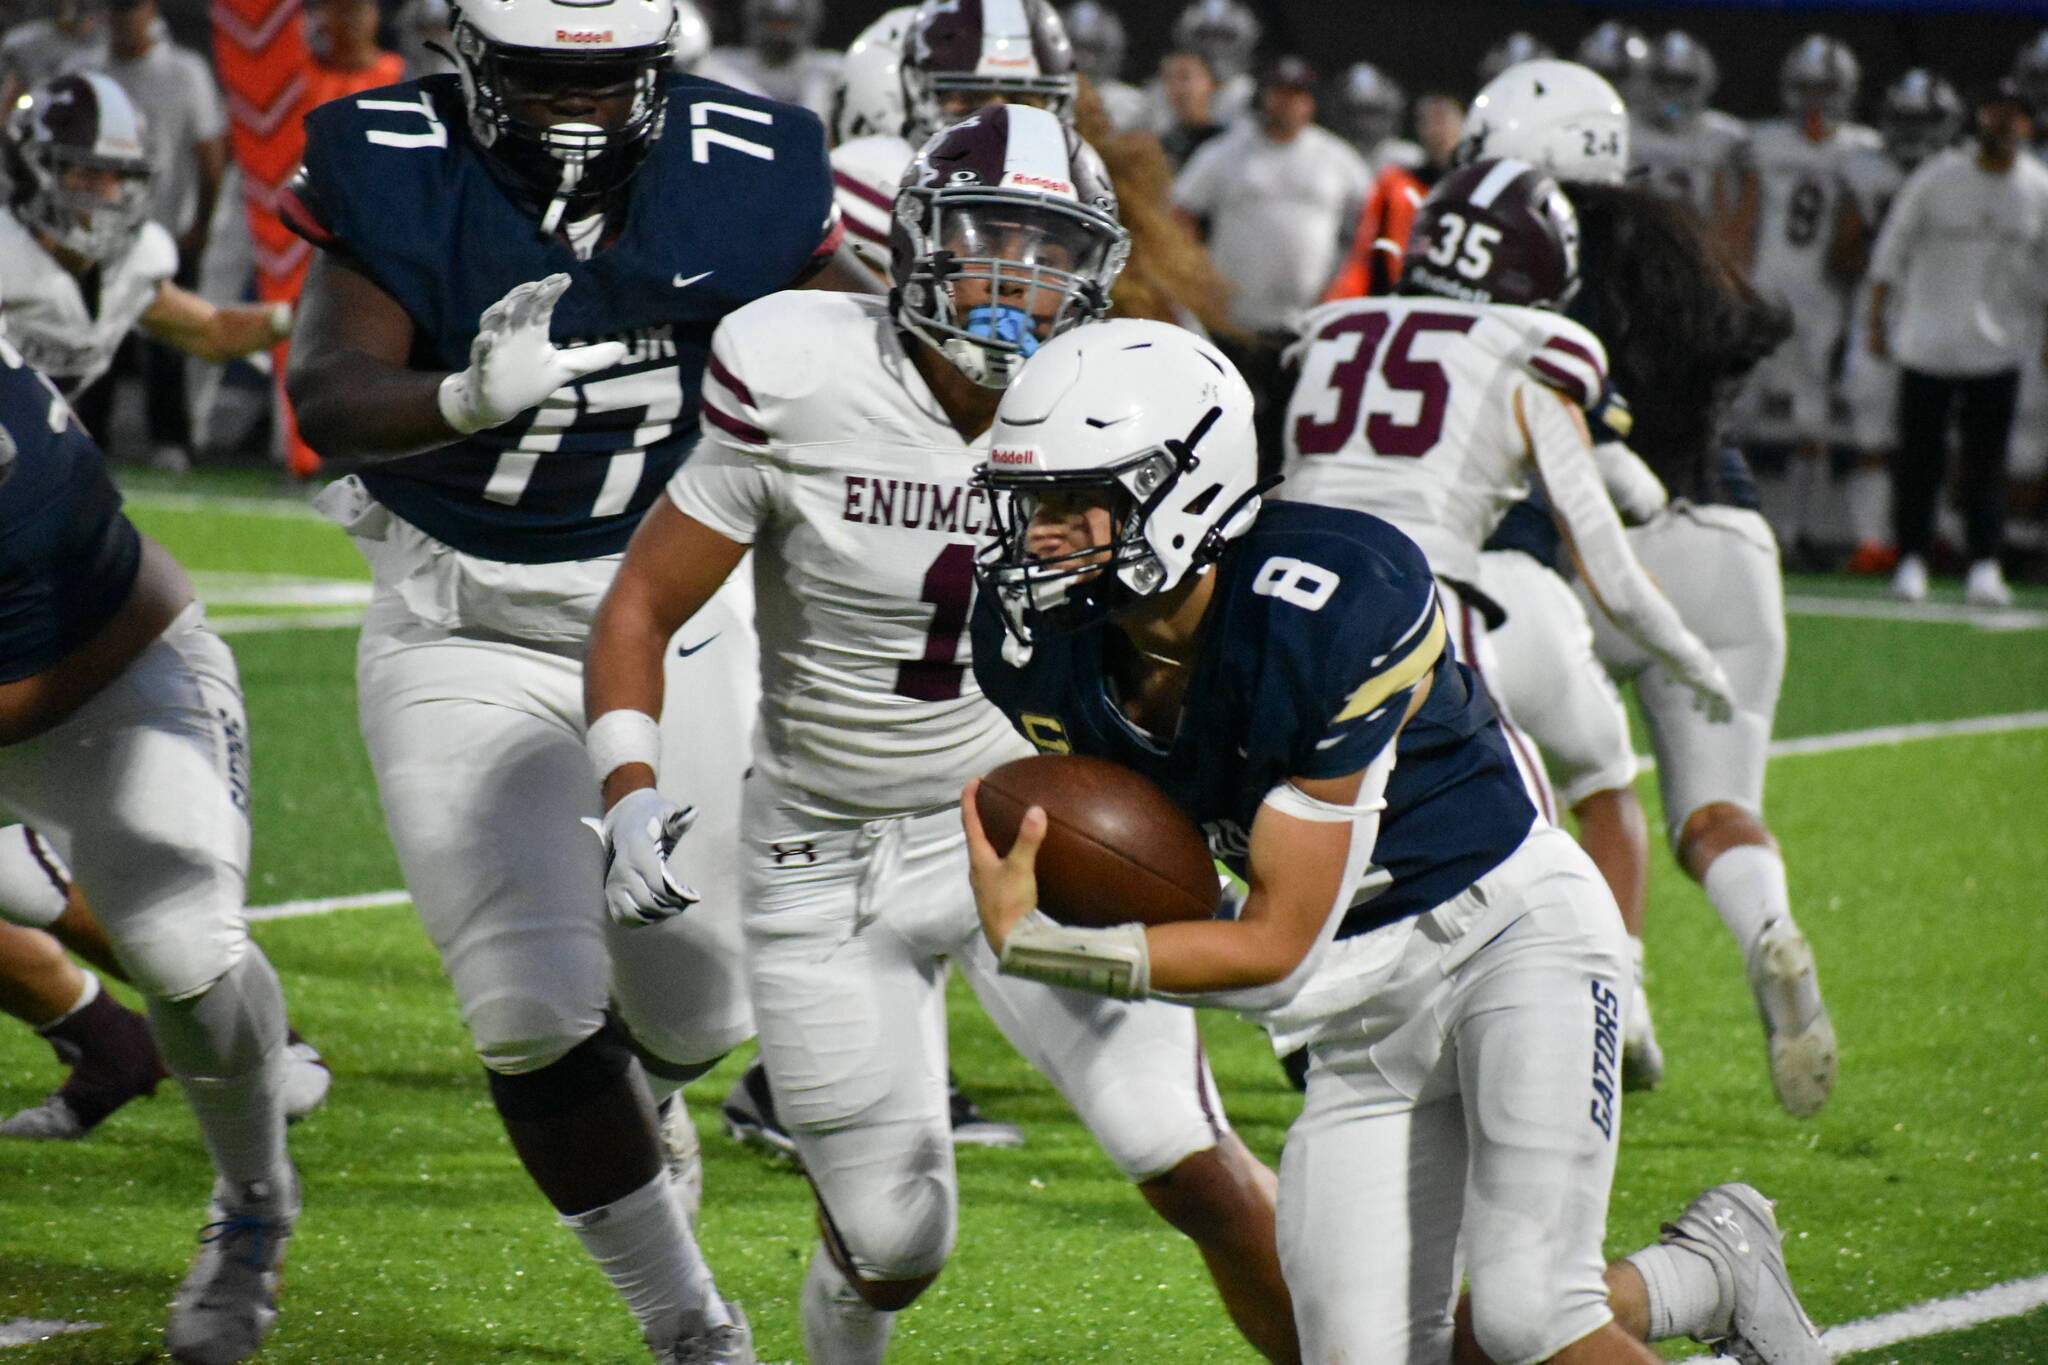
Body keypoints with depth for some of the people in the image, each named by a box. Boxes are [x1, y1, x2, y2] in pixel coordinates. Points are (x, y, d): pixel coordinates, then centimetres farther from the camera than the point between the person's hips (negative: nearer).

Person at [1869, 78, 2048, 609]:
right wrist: (1877, 320, 2)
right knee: (1919, 454, 1)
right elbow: (1892, 250, 2)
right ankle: (1911, 560, 10)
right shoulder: (1936, 179, -6)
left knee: (1986, 460, 0)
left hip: (1998, 344, 1)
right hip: (1926, 340, -1)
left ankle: (1985, 565, 3)